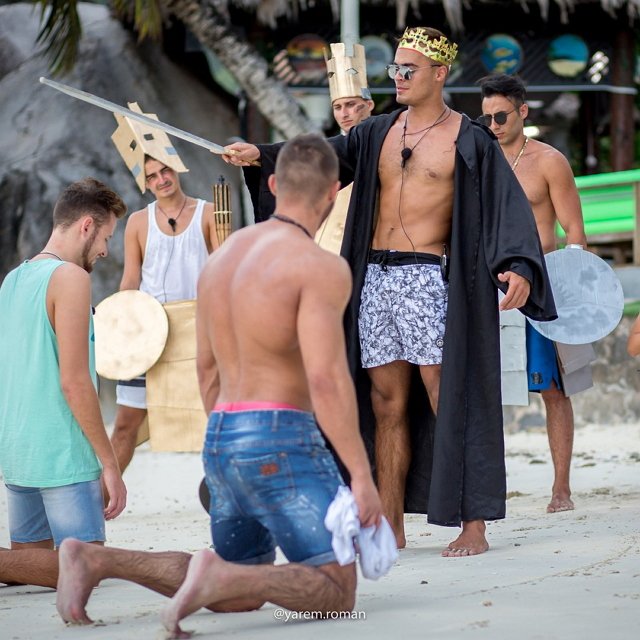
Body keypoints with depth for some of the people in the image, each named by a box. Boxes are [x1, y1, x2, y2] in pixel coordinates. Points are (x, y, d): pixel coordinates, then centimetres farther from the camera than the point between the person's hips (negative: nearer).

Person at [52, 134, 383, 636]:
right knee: (336, 593, -8)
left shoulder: (225, 256, 15)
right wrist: (362, 475, -20)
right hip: (281, 444, -8)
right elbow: (327, 378, -21)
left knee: (241, 595, 20)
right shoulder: (321, 267, -12)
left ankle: (94, 561, 6)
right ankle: (215, 575, -30)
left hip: (223, 445, 8)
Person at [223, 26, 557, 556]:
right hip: (375, 279, 5)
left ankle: (473, 526, -3)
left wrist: (519, 268, -26)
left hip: (428, 279, -5)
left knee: (449, 403, -7)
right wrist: (262, 156, -13)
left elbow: (509, 206, -9)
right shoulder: (378, 134, 15)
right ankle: (391, 527, 12)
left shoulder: (469, 140, -1)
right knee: (387, 405, 7)